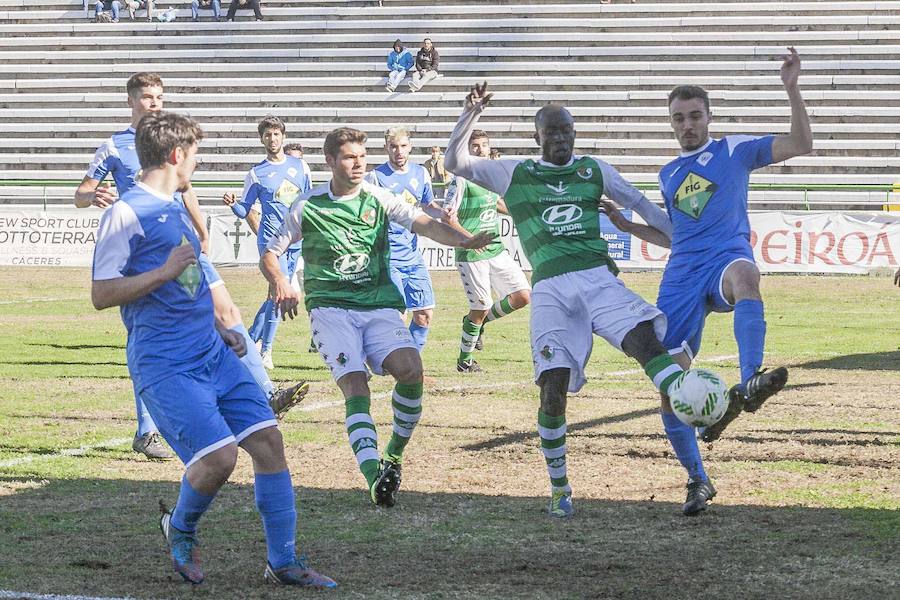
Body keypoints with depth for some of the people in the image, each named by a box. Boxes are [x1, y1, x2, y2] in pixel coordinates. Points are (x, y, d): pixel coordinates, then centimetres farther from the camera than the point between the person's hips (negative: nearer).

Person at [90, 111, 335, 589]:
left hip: (212, 354, 9)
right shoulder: (126, 213, -8)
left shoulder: (175, 208, 19)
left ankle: (283, 563, 7)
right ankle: (180, 528, 12)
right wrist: (166, 270, -18)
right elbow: (101, 295, -14)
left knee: (268, 440, -1)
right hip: (165, 365, -9)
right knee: (218, 456, -20)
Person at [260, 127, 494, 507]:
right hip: (330, 308, -2)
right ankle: (375, 478, -35)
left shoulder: (379, 199, 7)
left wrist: (462, 239, -27)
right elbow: (269, 255, 13)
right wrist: (279, 281, -10)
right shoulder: (308, 206, 6)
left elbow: (424, 224, -8)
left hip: (379, 305, 2)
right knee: (355, 387, -22)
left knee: (410, 367, -24)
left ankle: (394, 455, -1)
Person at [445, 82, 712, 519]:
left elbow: (642, 205, 24)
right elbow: (455, 163, 10)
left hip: (598, 278, 1)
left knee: (645, 337, -27)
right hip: (550, 289, -1)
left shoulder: (594, 170, 18)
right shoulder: (515, 174, 14)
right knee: (553, 389, -12)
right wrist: (471, 113, -1)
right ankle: (559, 489, 3)